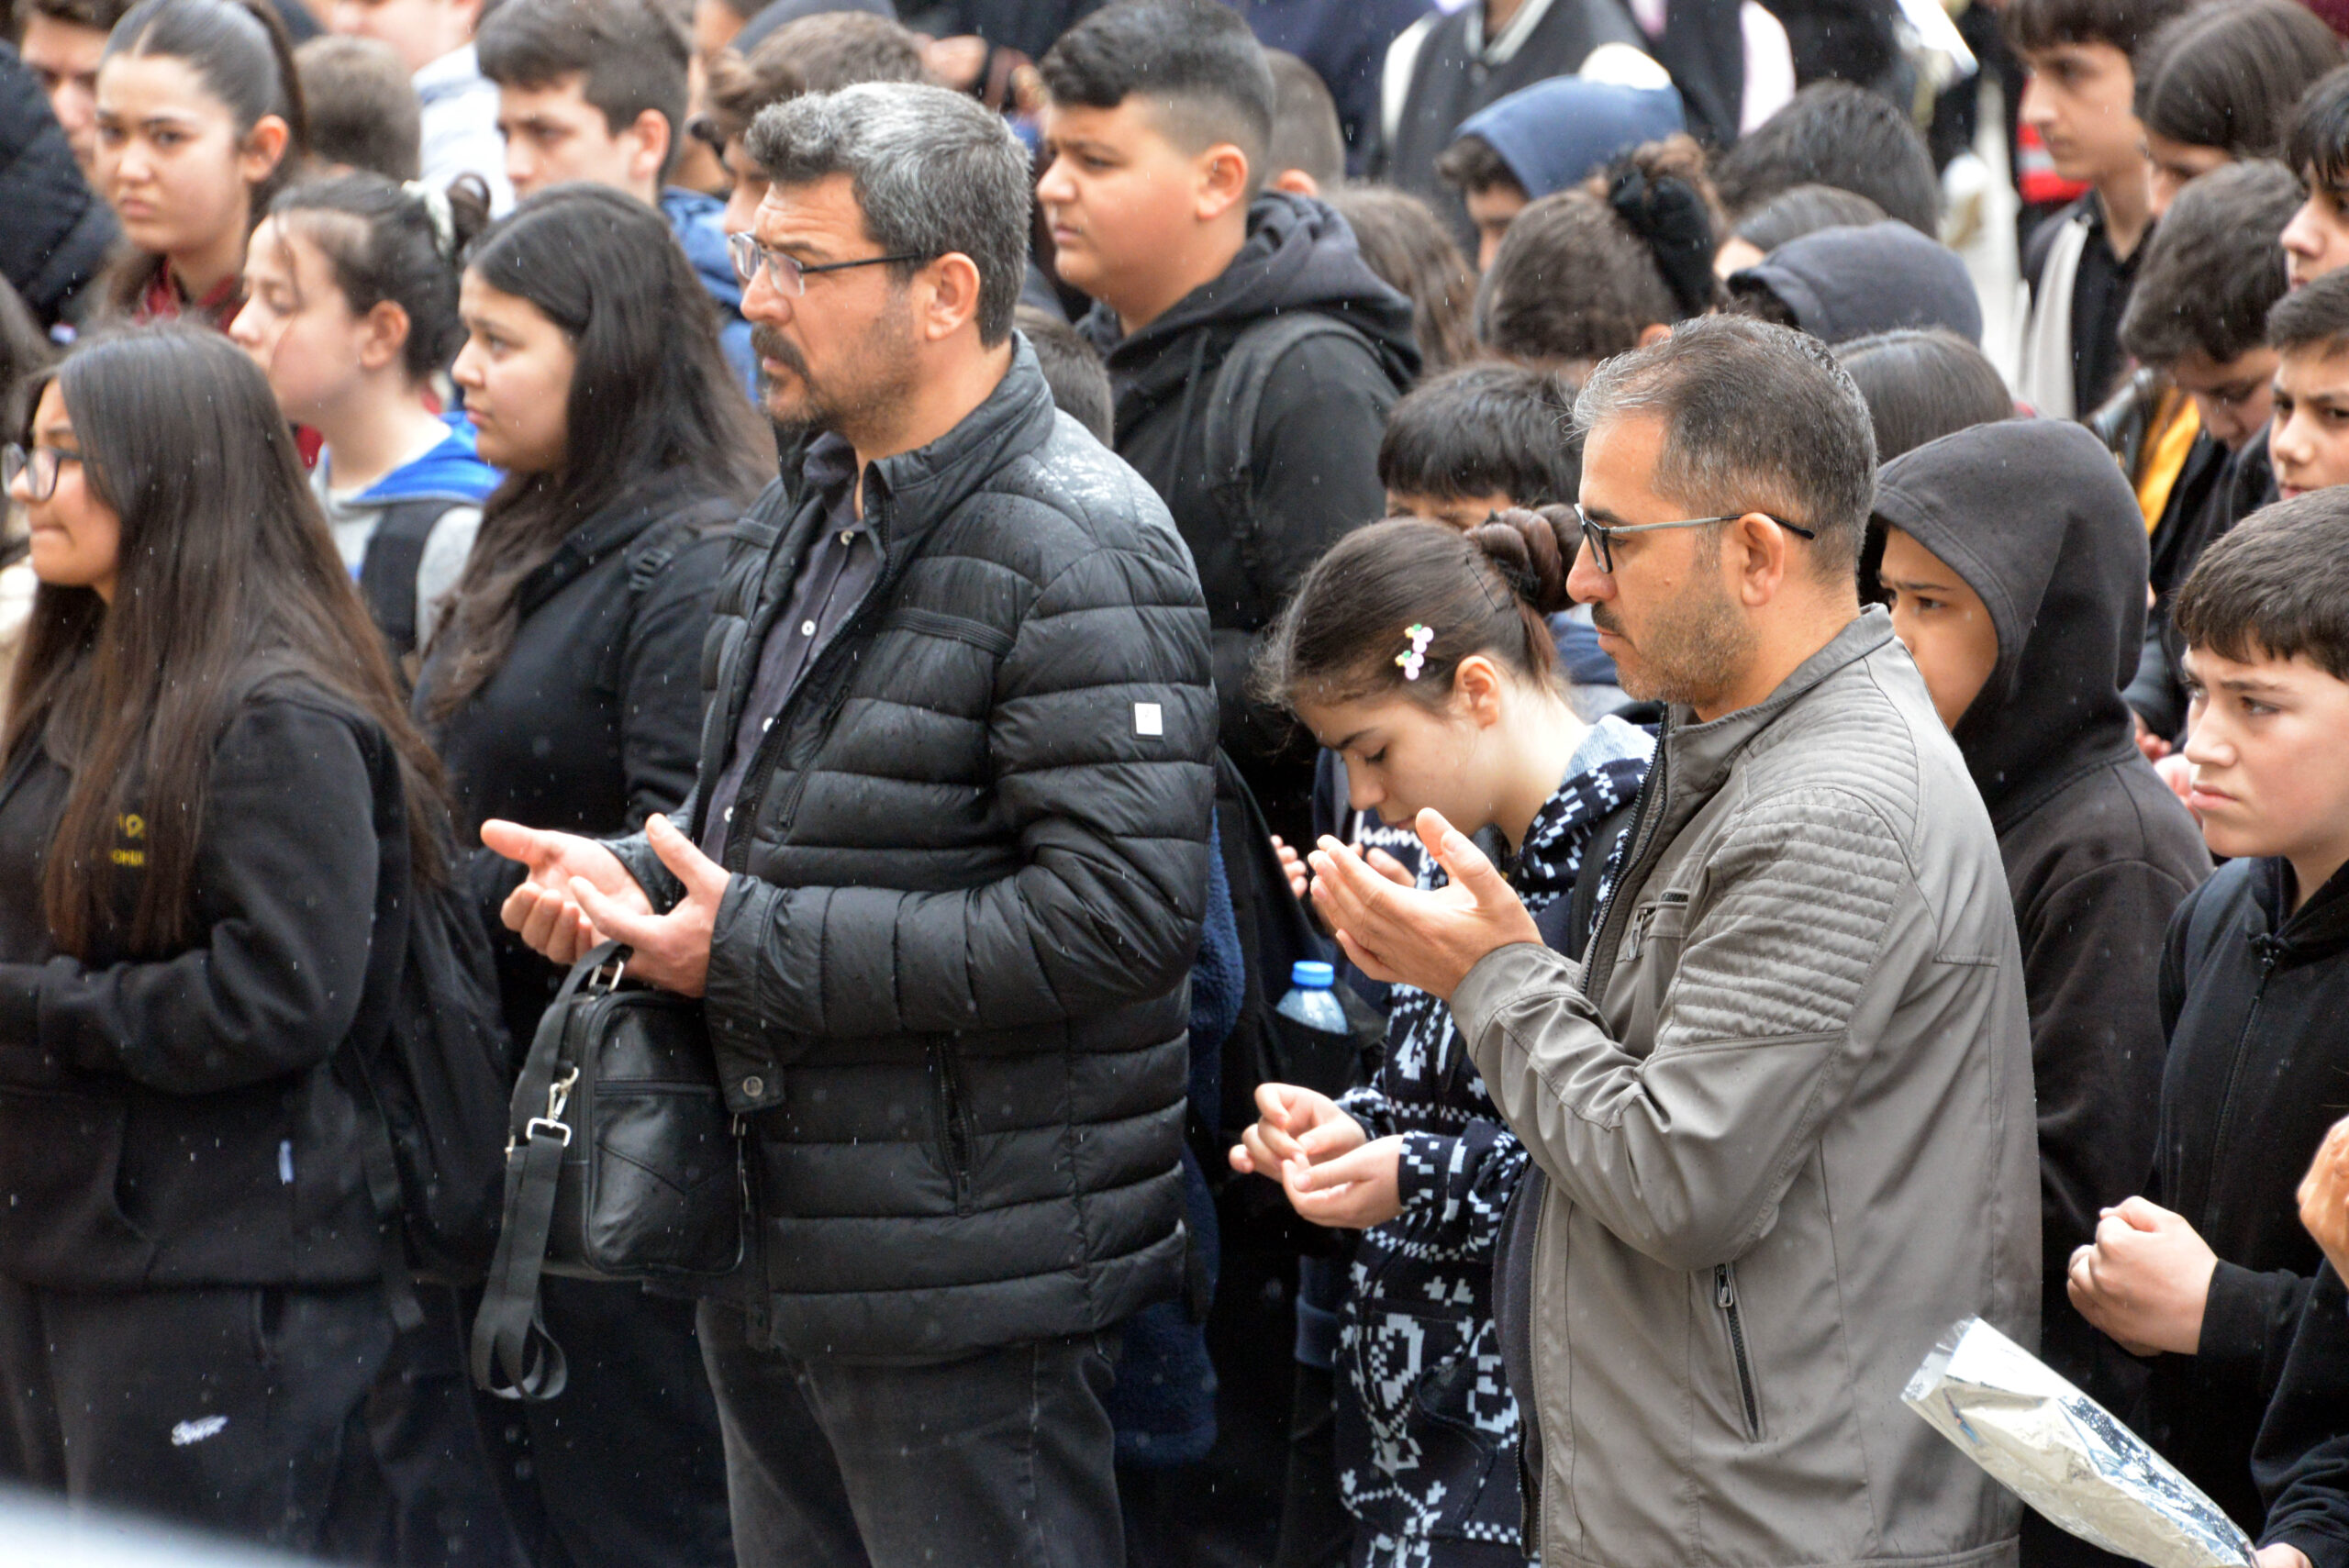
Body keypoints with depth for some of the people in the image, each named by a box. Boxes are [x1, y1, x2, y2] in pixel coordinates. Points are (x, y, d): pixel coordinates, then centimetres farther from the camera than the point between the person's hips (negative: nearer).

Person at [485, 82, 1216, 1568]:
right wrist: (639, 872, 4)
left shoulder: (1079, 554, -17)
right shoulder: (812, 519, 14)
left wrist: (756, 946, -22)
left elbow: (1117, 913, -26)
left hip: (970, 1289, -9)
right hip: (776, 1254, 10)